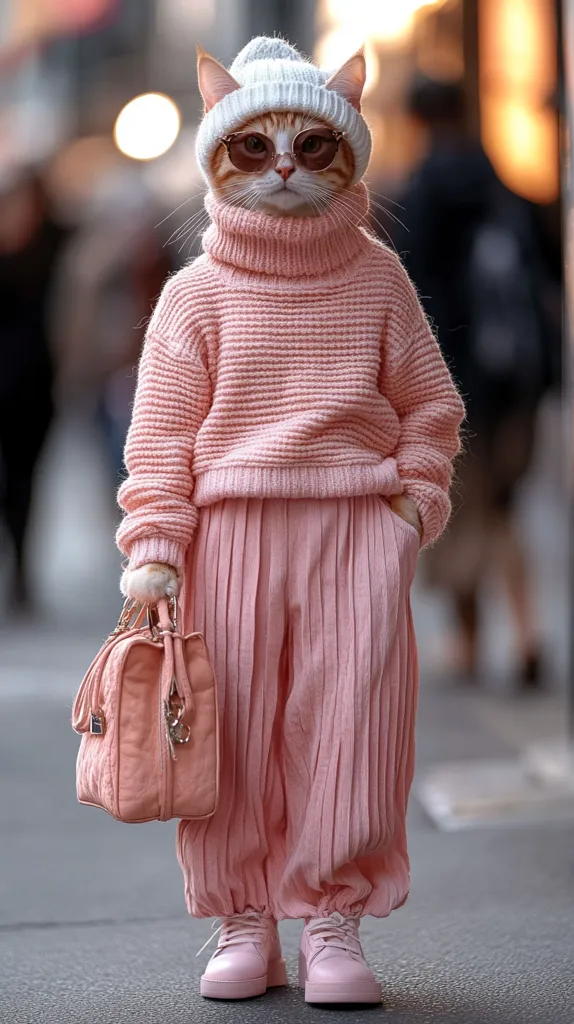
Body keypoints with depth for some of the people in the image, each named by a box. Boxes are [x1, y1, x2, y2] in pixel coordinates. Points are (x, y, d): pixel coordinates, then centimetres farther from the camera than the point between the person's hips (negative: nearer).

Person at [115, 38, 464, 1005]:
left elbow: (429, 402, 13)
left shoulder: (377, 278, 7)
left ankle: (333, 918, 10)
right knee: (232, 732, 3)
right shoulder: (197, 292, 2)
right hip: (230, 531, 0)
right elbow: (161, 428, 0)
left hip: (357, 528, 1)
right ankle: (243, 921, 15)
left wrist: (416, 497, 0)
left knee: (347, 725, -1)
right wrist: (153, 546, -8)